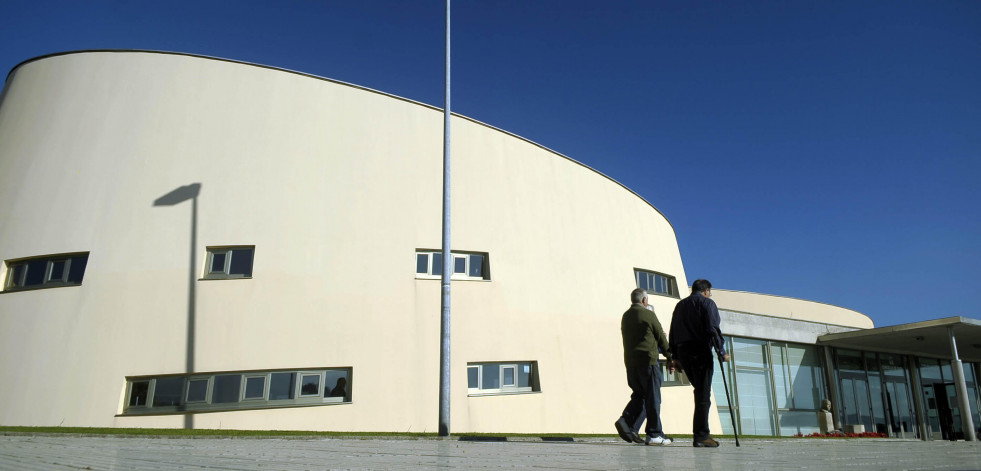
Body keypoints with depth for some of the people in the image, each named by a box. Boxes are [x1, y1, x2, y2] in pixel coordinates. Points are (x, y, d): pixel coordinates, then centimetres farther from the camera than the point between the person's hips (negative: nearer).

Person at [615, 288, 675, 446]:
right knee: (653, 397, 1)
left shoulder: (625, 316, 14)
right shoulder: (648, 315, -6)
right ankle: (654, 434, 4)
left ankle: (626, 421, -5)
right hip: (648, 361, -6)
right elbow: (661, 338, -1)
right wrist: (670, 358, 8)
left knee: (639, 395, 15)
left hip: (630, 362, 6)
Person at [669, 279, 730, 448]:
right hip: (701, 351, -6)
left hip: (682, 351, 6)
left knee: (700, 391, 15)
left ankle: (700, 432, 13)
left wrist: (676, 357, 17)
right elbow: (713, 329, -11)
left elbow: (673, 333, 17)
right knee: (703, 394, -5)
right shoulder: (707, 303, 1)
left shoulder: (680, 305, 20)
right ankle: (701, 436, -7)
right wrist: (722, 352, -6)